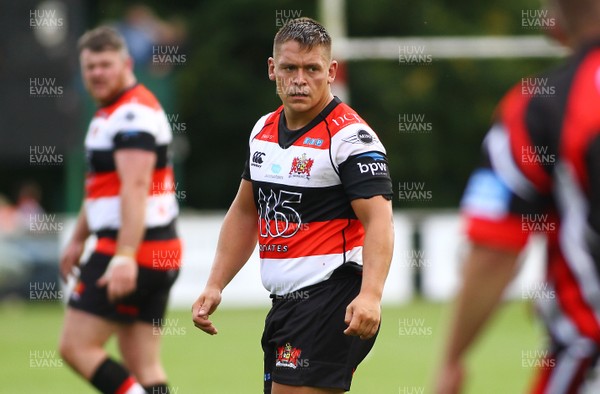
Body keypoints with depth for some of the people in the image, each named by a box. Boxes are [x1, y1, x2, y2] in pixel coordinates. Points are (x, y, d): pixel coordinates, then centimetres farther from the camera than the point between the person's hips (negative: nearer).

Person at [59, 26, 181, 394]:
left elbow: (135, 188, -25)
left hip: (135, 252, -10)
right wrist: (78, 240, 37)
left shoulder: (133, 114, -14)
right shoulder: (111, 113, 19)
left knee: (77, 346, -8)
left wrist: (125, 257, -33)